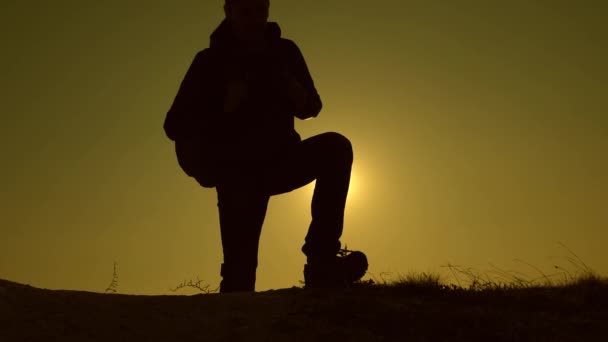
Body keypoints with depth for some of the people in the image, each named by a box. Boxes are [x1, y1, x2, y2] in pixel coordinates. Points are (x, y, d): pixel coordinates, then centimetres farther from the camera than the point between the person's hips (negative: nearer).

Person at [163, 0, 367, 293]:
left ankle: (321, 260, -27)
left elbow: (311, 107, 10)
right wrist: (223, 109, -26)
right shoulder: (211, 61, -8)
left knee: (335, 147, -24)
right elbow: (175, 126, -9)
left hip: (278, 161, 3)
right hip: (238, 173, -3)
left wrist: (300, 97, -14)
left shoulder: (285, 52, 1)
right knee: (240, 267, -14)